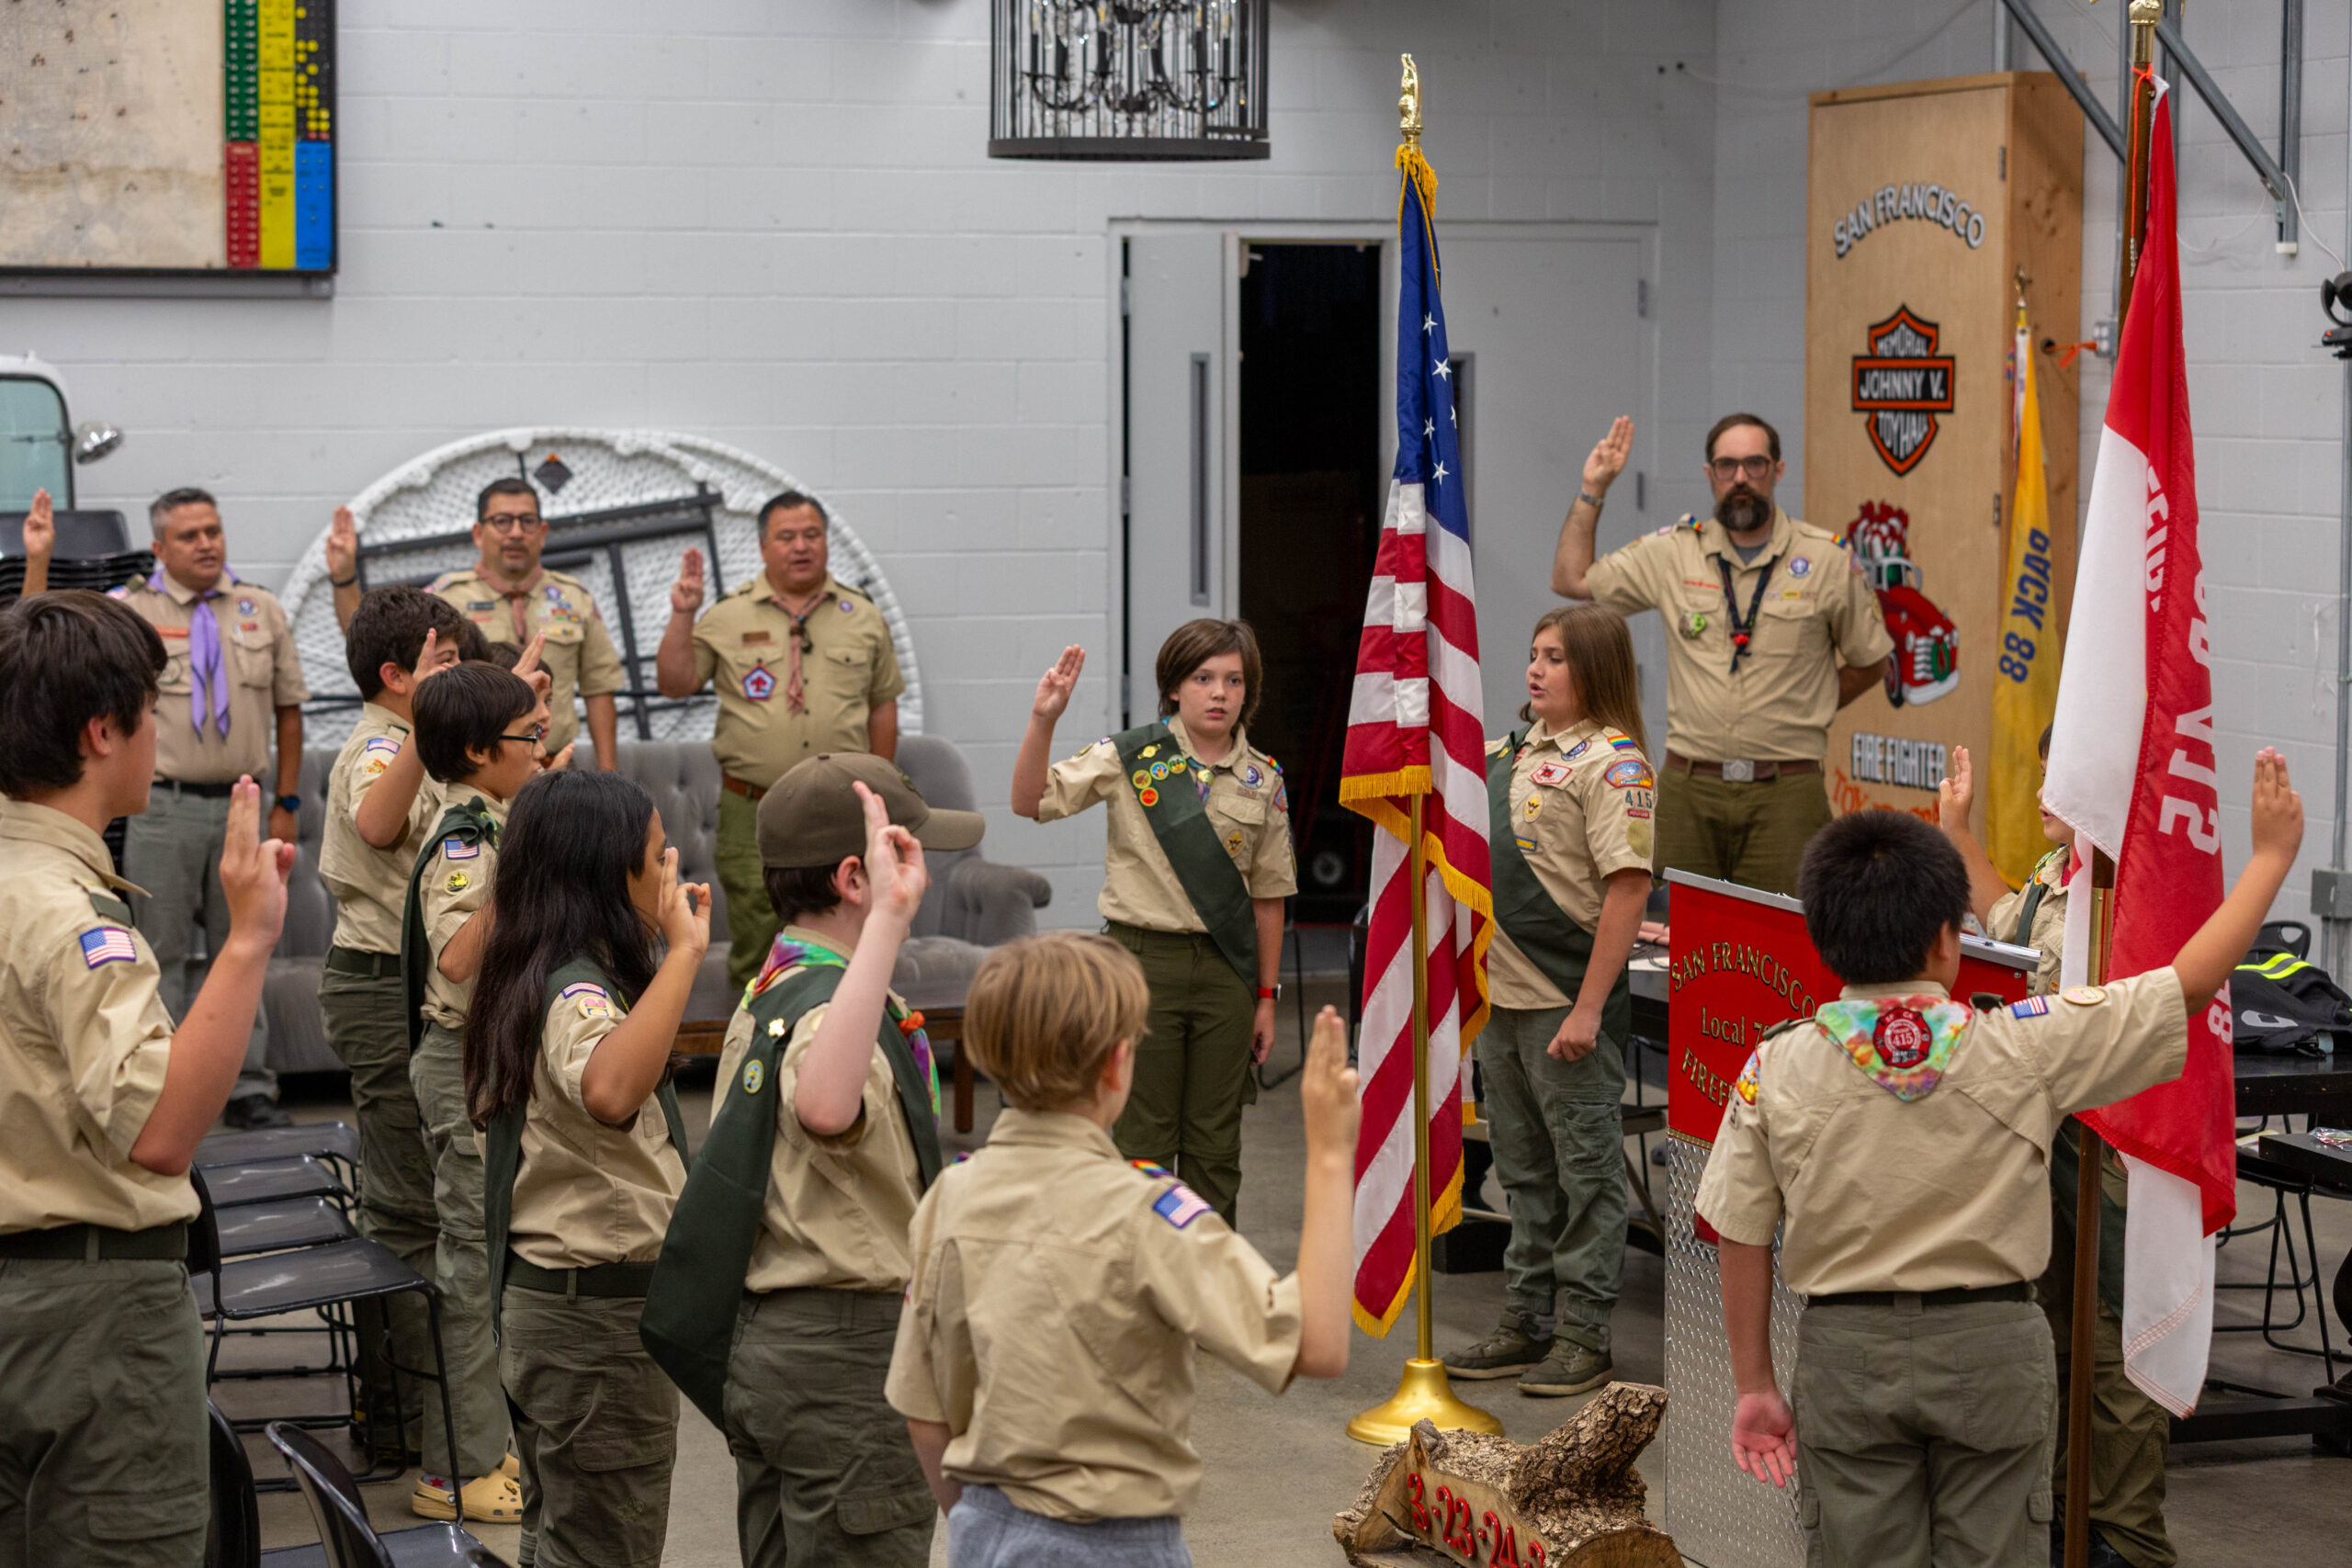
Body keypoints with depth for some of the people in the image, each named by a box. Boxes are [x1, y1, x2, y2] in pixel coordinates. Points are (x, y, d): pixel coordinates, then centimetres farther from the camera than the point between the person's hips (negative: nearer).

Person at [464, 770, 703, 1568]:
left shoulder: (533, 980, 8)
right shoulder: (576, 994, -22)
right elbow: (609, 1091, -47)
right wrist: (683, 952, -41)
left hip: (544, 1296, 10)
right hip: (601, 1315, -10)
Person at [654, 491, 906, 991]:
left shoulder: (862, 616, 9)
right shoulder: (727, 617, 5)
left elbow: (882, 705, 13)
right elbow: (675, 683, 1)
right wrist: (682, 616, -11)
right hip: (752, 812, -1)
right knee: (754, 945, -1)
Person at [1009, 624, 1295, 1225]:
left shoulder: (1263, 781, 4)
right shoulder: (1129, 757, -3)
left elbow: (1268, 897, 8)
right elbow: (1031, 802, -10)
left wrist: (1266, 996, 8)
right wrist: (1043, 720, -25)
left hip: (1224, 969, 2)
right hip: (1143, 959, -2)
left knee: (1215, 1142, 9)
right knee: (1142, 1137, 2)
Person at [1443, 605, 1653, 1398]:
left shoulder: (1611, 762, -12)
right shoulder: (1515, 750, 14)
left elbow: (1628, 887, -18)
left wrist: (1589, 1006, -22)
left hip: (1568, 1001, -8)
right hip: (1501, 993, 8)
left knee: (1586, 1169, 1)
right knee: (1525, 1171, 15)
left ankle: (1584, 1336, 7)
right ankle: (1528, 1323, 24)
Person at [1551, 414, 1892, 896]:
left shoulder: (1828, 559, 4)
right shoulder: (1673, 552, 8)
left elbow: (1870, 662, 14)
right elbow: (1571, 580, 15)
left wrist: (1804, 712, 6)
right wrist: (1593, 490, 10)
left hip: (1784, 797, -2)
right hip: (1689, 789, 2)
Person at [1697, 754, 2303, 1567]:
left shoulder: (1776, 1068, -7)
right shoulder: (2020, 1048, -10)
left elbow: (1742, 1240, -2)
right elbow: (2191, 983, -4)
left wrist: (1753, 1384, 8)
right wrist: (2271, 854, 6)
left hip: (1847, 1349, 1)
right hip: (1991, 1346, -1)